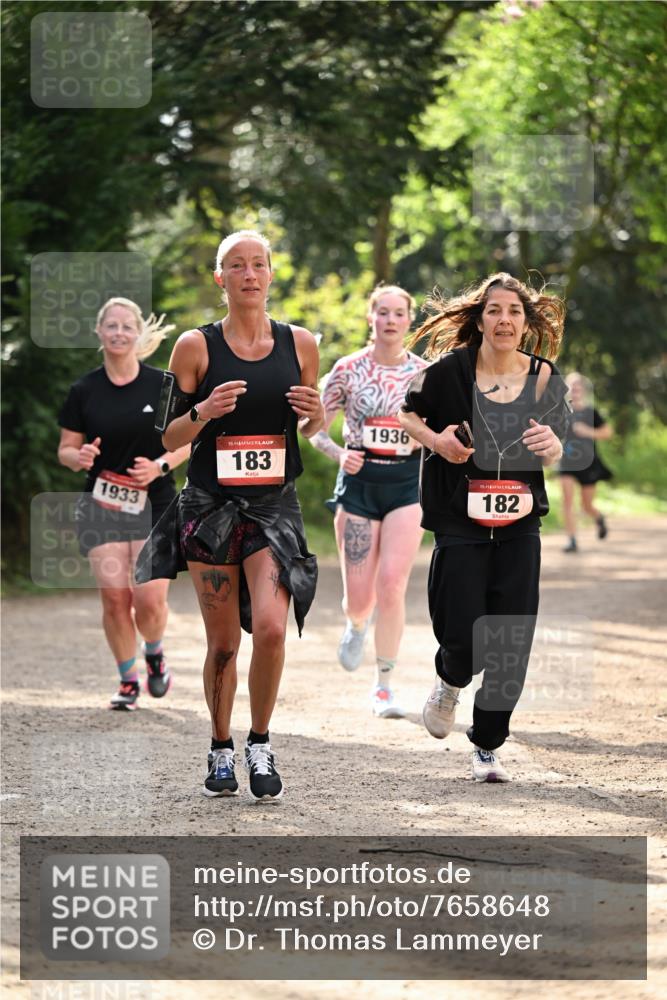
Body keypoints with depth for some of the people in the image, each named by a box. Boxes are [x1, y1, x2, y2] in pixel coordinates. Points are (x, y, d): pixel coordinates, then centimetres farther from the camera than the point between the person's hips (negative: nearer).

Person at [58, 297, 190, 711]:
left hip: (155, 504, -1)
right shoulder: (84, 391, 1)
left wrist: (160, 465, -13)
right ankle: (128, 680, 13)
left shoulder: (163, 385, -2)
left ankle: (154, 655, 21)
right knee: (115, 597, -6)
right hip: (102, 503, 1)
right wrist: (80, 456, -16)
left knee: (150, 599, -12)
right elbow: (65, 449, 7)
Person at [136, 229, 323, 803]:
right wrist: (203, 412, -18)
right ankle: (221, 751, 24)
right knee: (223, 642, 4)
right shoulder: (196, 346, -1)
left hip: (275, 504, 1)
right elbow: (168, 437, 2)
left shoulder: (299, 343, 5)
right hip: (210, 504, -1)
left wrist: (316, 416, -7)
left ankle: (260, 744, 3)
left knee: (270, 627, -17)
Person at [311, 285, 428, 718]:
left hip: (407, 483, 0)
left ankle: (385, 686, -2)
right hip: (359, 482, 0)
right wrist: (339, 454, -15)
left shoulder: (425, 373, 2)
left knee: (392, 583, -15)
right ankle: (356, 625, 39)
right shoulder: (348, 369, -1)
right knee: (359, 597, -1)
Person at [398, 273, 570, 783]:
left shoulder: (543, 377, 0)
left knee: (511, 644, -2)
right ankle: (450, 682, 30)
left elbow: (555, 458, 8)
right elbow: (406, 413, 7)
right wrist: (436, 440, -11)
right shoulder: (452, 370, -7)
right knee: (464, 635, -7)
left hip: (519, 525, 2)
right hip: (460, 523, -2)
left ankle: (488, 745, 16)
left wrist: (552, 445, -15)